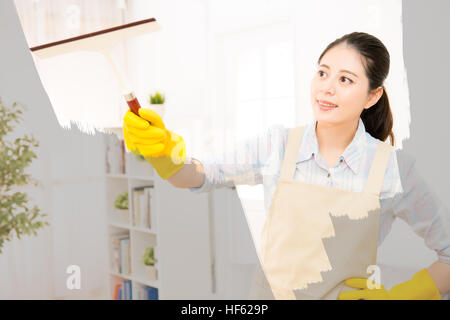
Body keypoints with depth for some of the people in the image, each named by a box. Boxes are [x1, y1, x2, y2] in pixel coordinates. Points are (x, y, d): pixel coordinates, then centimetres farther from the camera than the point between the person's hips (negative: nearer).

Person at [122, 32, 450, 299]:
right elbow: (200, 175, -11)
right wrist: (162, 151, -30)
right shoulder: (278, 145, -8)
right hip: (270, 292, 2)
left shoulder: (394, 167, -12)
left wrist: (397, 295, -12)